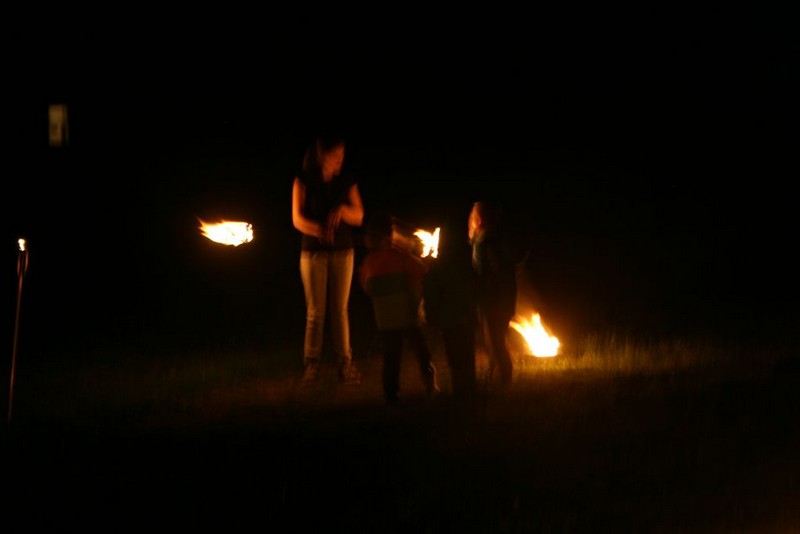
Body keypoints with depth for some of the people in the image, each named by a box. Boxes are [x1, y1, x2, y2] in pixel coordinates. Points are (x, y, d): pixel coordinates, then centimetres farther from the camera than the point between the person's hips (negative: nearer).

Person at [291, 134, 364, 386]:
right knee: (315, 311, -2)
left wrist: (342, 210, -21)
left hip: (343, 252, 2)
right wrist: (318, 230, -28)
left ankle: (345, 364, 3)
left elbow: (358, 217, 2)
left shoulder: (346, 181, 2)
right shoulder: (304, 181, -4)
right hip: (313, 251, -2)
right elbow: (297, 218, -8)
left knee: (340, 310, 1)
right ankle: (312, 365, 1)